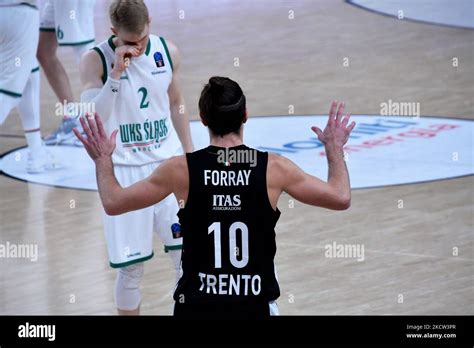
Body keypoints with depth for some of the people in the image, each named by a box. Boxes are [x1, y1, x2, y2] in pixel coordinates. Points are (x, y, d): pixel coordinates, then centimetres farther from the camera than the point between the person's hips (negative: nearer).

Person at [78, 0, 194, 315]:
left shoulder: (168, 52, -1)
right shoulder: (96, 61, -13)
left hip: (168, 164, 3)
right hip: (123, 172, -3)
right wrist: (116, 74, -30)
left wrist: (190, 155, 17)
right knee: (131, 267, 0)